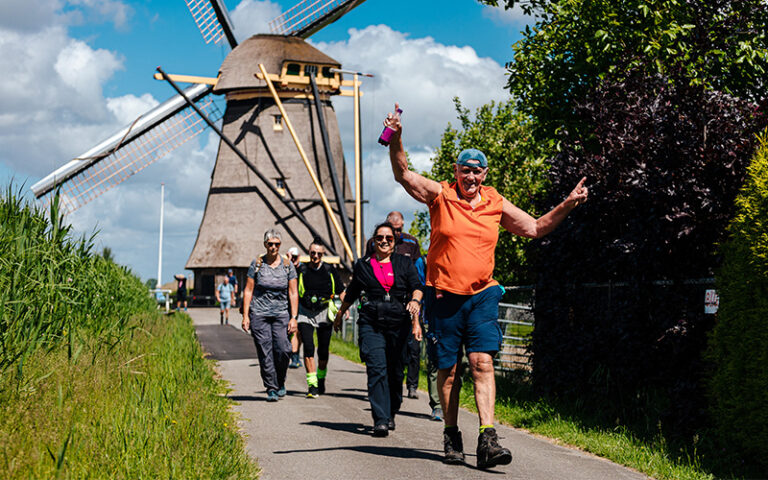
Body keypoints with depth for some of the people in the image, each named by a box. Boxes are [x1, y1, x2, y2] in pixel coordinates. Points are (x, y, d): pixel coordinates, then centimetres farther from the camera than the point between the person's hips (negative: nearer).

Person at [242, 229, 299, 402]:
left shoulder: (288, 266, 4)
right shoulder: (257, 264, 3)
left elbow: (293, 293, 3)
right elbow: (248, 291, 5)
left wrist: (294, 318, -4)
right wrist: (245, 316, -1)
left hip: (281, 313, 0)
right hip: (259, 313, 0)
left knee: (282, 349, -13)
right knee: (265, 352, -6)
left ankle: (280, 383, 11)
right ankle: (271, 389, 3)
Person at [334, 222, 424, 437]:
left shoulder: (404, 264, 11)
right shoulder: (363, 265, 13)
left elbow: (416, 287, 0)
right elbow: (351, 294, 24)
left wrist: (415, 301, -22)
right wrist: (339, 315, 31)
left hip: (399, 323, 1)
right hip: (371, 324, -1)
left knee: (395, 371, 6)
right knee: (377, 370, -14)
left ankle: (391, 413, 28)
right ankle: (380, 421, -17)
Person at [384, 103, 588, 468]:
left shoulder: (496, 204, 6)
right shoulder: (439, 195, 0)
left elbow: (535, 228, 15)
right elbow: (403, 174, -10)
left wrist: (567, 205, 5)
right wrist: (395, 139, -26)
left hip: (481, 295, 1)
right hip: (443, 296, -1)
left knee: (483, 363, -12)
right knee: (447, 368, 6)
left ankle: (487, 439, -17)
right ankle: (451, 436, 22)